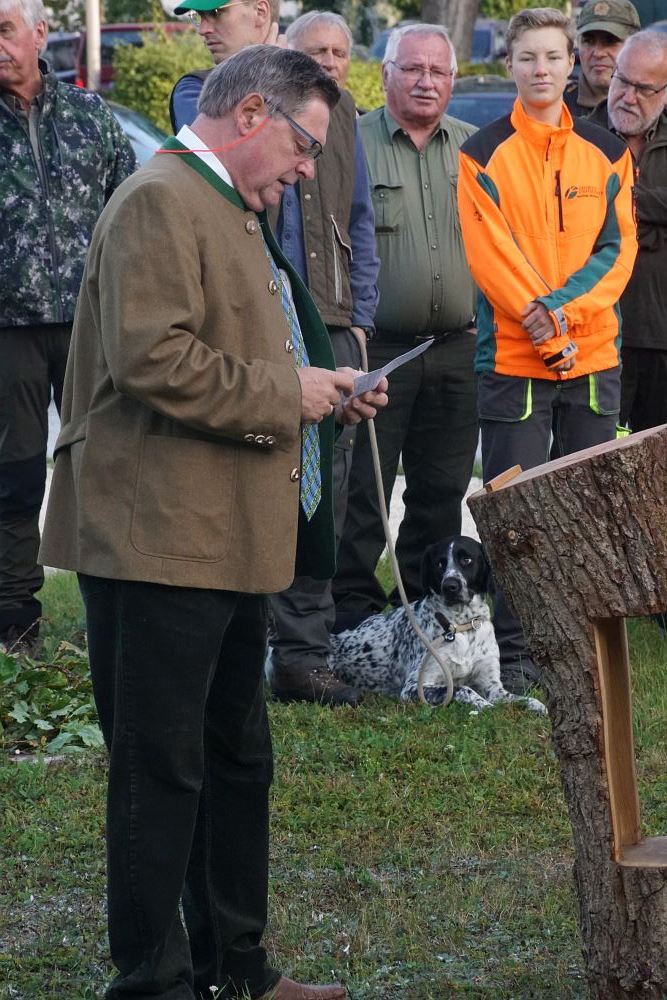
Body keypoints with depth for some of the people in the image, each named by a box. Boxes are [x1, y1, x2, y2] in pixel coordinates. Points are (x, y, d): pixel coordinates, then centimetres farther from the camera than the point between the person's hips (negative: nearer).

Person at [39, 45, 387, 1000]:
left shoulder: (231, 210, 20)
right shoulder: (160, 202, -14)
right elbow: (151, 359, -25)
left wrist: (322, 395, 13)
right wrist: (283, 393, -17)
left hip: (226, 539, 11)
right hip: (160, 539, -11)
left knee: (237, 759, 17)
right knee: (162, 770, -3)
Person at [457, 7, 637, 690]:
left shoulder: (606, 153, 8)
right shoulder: (484, 154, 0)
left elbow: (618, 246, 3)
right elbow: (489, 252, -6)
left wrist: (564, 307, -13)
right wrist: (544, 329, -15)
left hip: (594, 354, 3)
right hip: (512, 358, -3)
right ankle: (512, 653, 4)